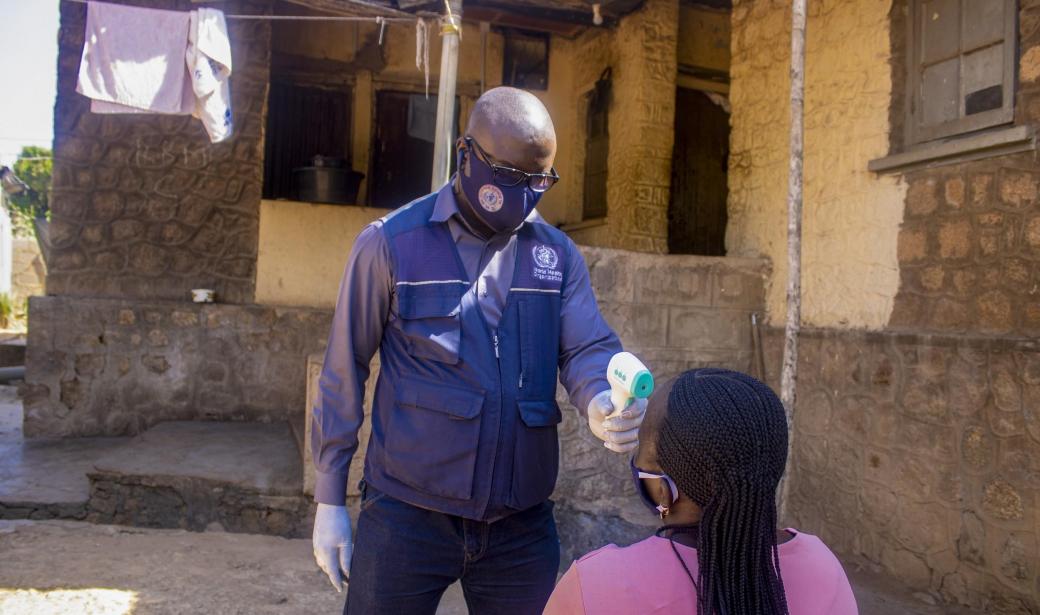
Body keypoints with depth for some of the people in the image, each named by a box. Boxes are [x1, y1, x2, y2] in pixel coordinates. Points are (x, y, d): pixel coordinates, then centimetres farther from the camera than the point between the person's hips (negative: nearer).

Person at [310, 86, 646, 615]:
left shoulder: (557, 253, 5)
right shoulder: (391, 244, -6)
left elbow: (589, 347, -2)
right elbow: (345, 373, -3)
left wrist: (603, 402, -26)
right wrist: (329, 501, -1)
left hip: (523, 525, 3)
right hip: (406, 515, -3)